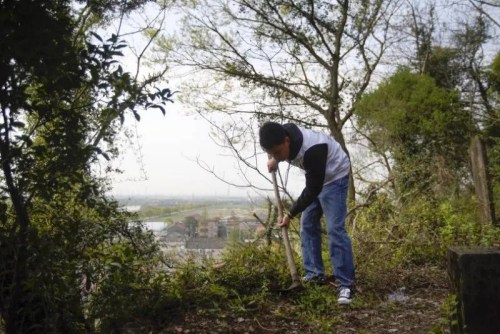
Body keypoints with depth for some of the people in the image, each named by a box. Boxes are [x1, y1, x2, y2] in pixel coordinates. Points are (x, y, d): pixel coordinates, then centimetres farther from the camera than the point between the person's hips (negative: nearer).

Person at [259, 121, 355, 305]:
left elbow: (313, 190, -31)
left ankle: (346, 284, -11)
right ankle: (315, 275, 15)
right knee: (307, 225, 7)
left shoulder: (312, 150, -40)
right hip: (315, 179, 8)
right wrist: (273, 159, -9)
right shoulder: (284, 133, -18)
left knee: (335, 229, -16)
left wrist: (290, 214, -24)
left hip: (334, 176, -8)